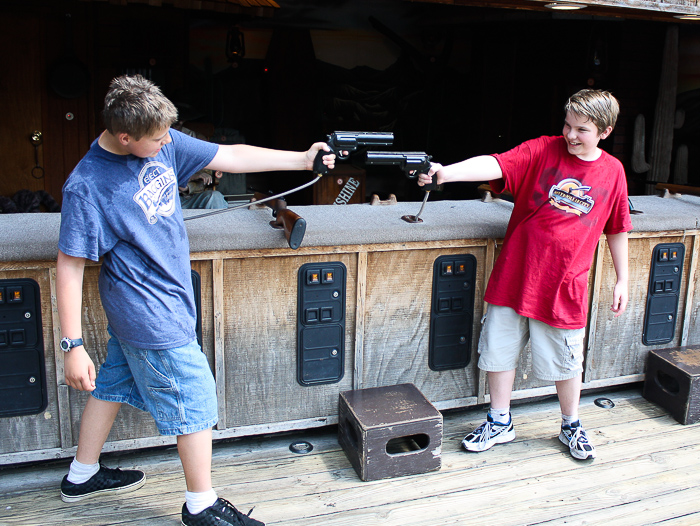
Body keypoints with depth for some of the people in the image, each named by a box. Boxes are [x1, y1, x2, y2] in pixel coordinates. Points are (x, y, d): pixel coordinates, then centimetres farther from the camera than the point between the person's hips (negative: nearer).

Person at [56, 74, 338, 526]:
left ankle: (82, 475, 44)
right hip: (153, 317, -8)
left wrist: (302, 159, -2)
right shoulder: (86, 187, -24)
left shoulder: (164, 144, -4)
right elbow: (69, 267, -20)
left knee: (114, 384, 22)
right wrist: (73, 345, -20)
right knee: (194, 398, 2)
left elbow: (231, 157, 0)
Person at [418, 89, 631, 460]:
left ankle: (571, 426, 38)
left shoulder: (612, 171, 1)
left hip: (564, 284, 1)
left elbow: (617, 229, 11)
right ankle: (500, 423, 30)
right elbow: (495, 165, -23)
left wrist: (622, 280, 14)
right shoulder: (542, 151, -6)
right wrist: (447, 173, -40)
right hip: (514, 275, 0)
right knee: (500, 349, 9)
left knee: (565, 360, 12)